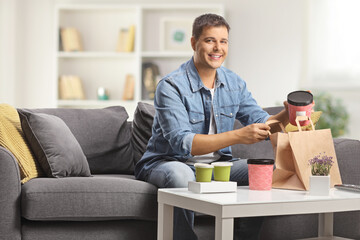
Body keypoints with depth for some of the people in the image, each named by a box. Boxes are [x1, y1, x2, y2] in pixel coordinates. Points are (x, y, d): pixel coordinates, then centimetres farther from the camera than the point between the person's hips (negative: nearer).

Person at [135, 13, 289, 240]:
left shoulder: (234, 83, 5)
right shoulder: (171, 86, -17)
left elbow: (262, 122, 2)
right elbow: (182, 142, -27)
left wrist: (286, 115, -22)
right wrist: (238, 136, -36)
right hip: (168, 162, -6)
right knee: (181, 175, -39)